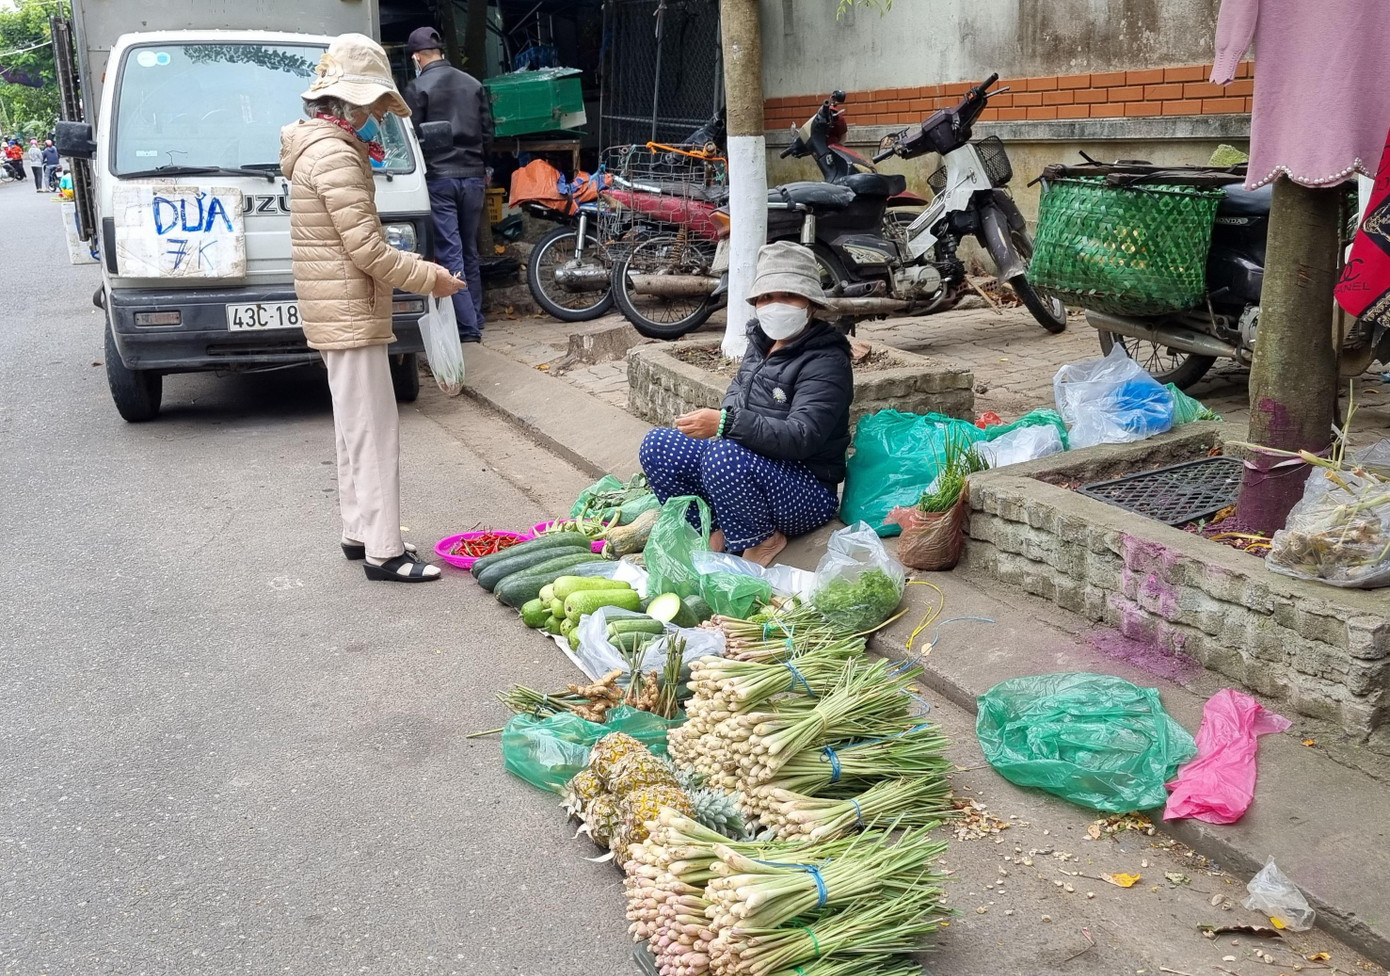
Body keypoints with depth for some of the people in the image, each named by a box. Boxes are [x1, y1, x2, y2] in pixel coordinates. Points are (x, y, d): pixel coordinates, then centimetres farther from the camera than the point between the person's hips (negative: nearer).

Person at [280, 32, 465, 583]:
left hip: (336, 314, 11)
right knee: (374, 433, -8)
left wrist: (406, 266, 10)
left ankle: (359, 533, 24)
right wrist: (428, 277, -10)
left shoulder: (319, 149, 15)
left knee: (355, 430, 16)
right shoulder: (335, 156, -18)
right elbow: (366, 248, -20)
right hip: (350, 316, -11)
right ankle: (384, 553, -4)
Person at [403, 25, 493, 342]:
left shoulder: (418, 88, -7)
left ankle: (468, 327, -10)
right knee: (470, 252, 13)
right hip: (473, 176, 5)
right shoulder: (473, 84, 8)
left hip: (439, 178, -5)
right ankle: (476, 320, 17)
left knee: (450, 254, -5)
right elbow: (488, 132, 11)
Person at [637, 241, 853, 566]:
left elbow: (801, 438, -29)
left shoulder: (826, 362, -17)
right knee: (657, 445, -4)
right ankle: (714, 535, -4)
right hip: (754, 461, 9)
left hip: (808, 494, -8)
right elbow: (736, 396, 16)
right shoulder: (761, 341, 10)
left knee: (725, 455, -37)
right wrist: (715, 422, -9)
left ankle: (760, 543, -12)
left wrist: (726, 423, -38)